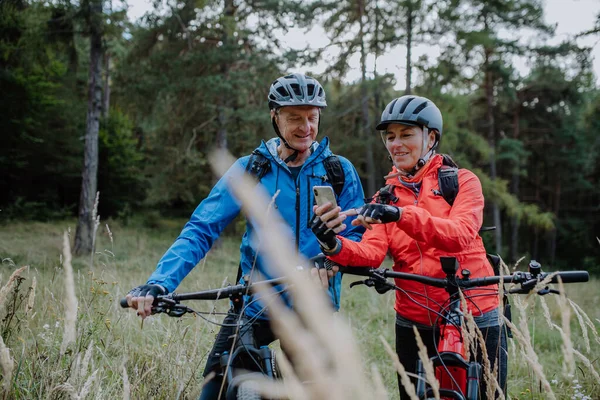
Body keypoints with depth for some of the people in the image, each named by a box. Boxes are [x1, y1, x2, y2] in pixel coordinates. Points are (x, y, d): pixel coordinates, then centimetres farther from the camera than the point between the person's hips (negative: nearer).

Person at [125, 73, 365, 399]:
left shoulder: (339, 171, 0)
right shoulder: (249, 168, -2)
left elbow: (357, 236, -1)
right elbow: (201, 229, -9)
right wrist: (159, 283, -24)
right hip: (254, 306, 0)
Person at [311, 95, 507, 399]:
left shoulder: (462, 181, -1)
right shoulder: (387, 196, 8)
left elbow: (459, 234, -22)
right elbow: (371, 253, -9)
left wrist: (400, 215, -36)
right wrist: (334, 245, -31)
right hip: (414, 325, 3)